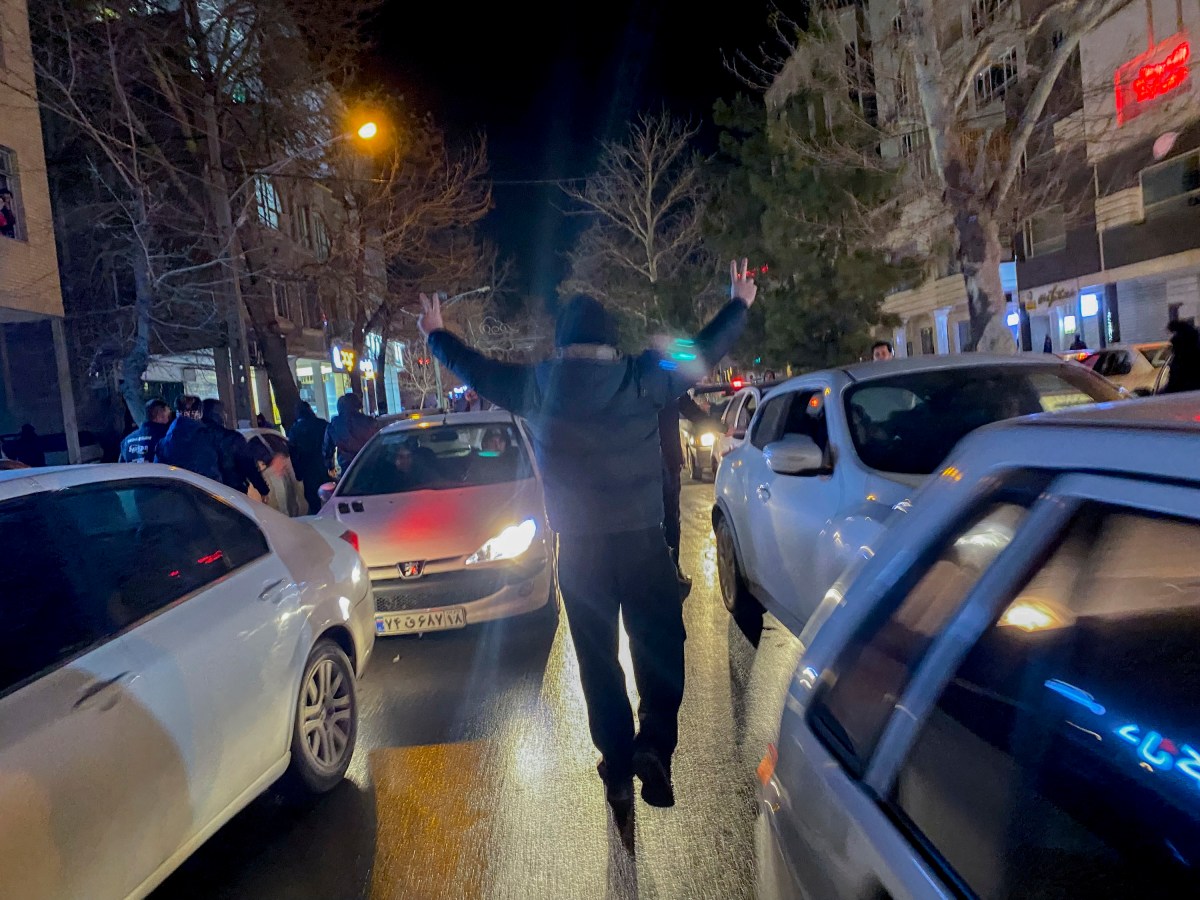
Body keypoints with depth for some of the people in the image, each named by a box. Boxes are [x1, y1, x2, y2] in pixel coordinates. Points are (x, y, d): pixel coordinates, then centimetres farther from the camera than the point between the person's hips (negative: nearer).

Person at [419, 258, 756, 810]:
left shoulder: (538, 385, 0)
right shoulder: (639, 377, -3)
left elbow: (477, 370, 15)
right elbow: (703, 352, 11)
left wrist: (436, 335, 34)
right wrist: (739, 304, 28)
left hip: (578, 547, 2)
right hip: (640, 538, -1)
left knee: (598, 659, 13)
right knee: (661, 646, 10)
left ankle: (618, 769, 21)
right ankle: (654, 745, -6)